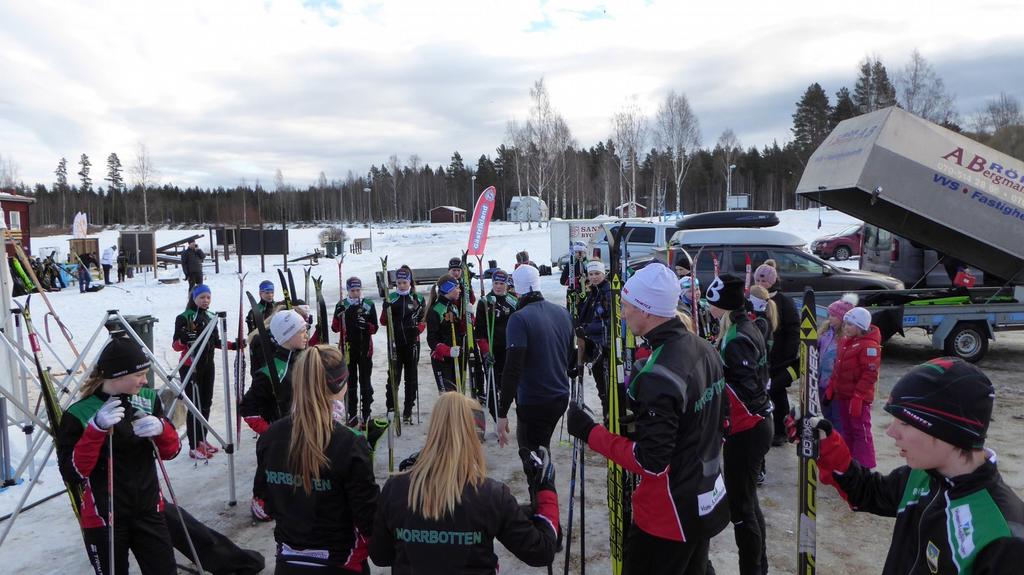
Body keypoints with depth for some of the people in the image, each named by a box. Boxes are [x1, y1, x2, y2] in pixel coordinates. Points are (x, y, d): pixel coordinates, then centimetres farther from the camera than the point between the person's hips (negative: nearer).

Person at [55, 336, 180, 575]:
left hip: (149, 511, 4)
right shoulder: (78, 415, -12)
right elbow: (72, 474, -16)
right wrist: (96, 430, -27)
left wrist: (161, 429, -16)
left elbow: (171, 452, 5)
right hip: (103, 519, -3)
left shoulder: (149, 400, 0)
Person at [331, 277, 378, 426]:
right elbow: (335, 329, 0)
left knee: (365, 382, 4)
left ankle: (366, 413, 13)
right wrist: (338, 315, -19)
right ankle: (352, 414, 16)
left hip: (365, 349, -1)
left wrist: (366, 325, -24)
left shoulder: (369, 305, -2)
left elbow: (375, 328, -3)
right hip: (348, 349, 1)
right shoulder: (341, 305, 2)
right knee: (350, 382, 9)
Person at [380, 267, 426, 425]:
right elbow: (383, 322, 3)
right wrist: (386, 308, -15)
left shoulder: (418, 299, 2)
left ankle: (408, 412, 15)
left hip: (412, 343, 0)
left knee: (411, 378, 6)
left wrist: (418, 328, -14)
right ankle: (390, 409, 8)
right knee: (394, 376, -5)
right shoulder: (391, 298, 4)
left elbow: (424, 320, 7)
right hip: (395, 343, 0)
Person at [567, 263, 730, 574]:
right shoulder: (705, 349, 1)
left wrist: (589, 432, -19)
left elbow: (651, 462, -27)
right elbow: (719, 423, 12)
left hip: (669, 516, -8)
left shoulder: (658, 375, -29)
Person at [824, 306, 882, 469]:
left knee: (861, 431, -1)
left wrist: (858, 396, -22)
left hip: (858, 397, -9)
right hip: (842, 394, 9)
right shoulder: (845, 340, 11)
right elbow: (837, 366, 19)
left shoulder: (869, 345, -17)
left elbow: (870, 374, -21)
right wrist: (831, 387, 15)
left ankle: (864, 467, 5)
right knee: (846, 429, 17)